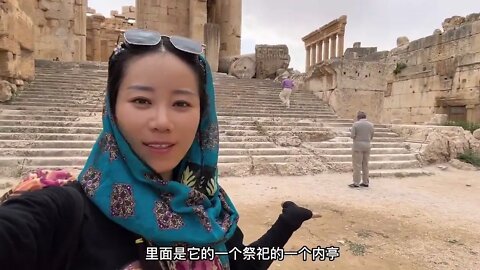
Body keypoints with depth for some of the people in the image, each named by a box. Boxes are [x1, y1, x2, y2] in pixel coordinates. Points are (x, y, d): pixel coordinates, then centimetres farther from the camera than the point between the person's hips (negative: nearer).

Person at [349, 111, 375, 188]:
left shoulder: (356, 124, -8)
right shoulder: (371, 125, 6)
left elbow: (352, 136, -10)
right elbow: (371, 137, 11)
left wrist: (351, 132, 10)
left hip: (358, 146, -5)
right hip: (367, 146, 5)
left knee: (357, 165, -2)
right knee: (365, 165, 12)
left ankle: (356, 183, 0)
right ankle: (365, 182, 16)